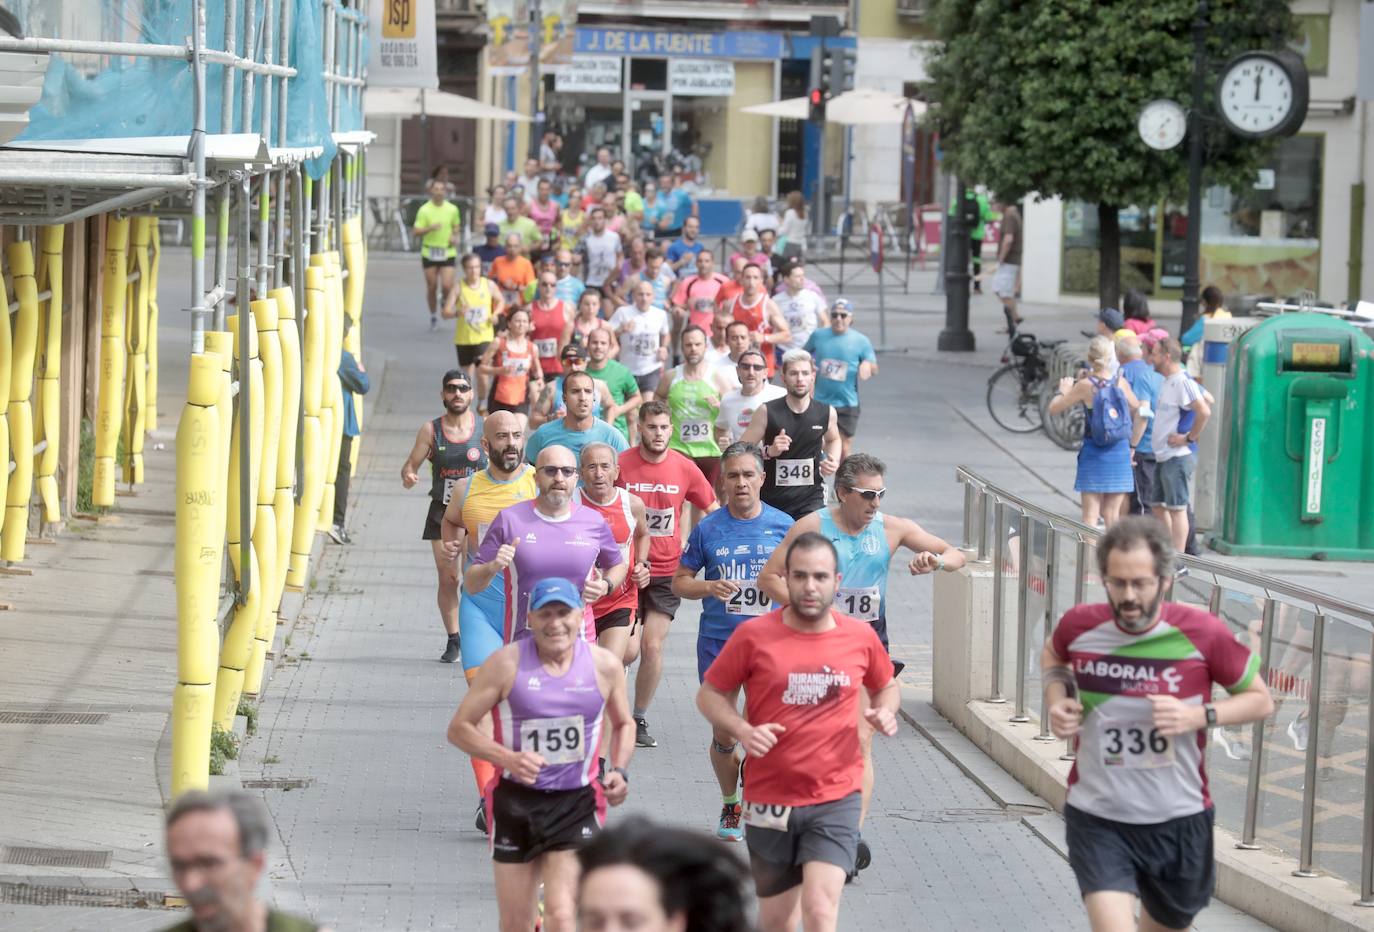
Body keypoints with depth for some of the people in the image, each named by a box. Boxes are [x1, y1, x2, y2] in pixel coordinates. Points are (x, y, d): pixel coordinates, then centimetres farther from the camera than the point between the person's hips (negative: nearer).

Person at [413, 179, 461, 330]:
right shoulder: (424, 210, -5)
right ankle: (433, 316, 23)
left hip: (447, 253, 1)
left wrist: (454, 236, -1)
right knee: (431, 287, 5)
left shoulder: (452, 209, 2)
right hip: (429, 253, -1)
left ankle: (445, 300, 23)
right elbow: (417, 232, -8)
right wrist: (430, 228, -25)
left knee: (447, 286, -12)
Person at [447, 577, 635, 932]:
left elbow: (623, 724, 18)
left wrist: (619, 770, -1)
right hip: (516, 800, 0)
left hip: (576, 804, 0)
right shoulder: (507, 663, -9)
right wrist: (509, 759, -22)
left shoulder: (605, 666, -2)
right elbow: (459, 728, -6)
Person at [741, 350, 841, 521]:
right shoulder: (767, 412, -8)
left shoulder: (826, 412, 0)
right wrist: (769, 452, -23)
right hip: (772, 498, 0)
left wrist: (834, 461, 3)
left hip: (811, 496, 0)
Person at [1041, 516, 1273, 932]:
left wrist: (1198, 715, -19)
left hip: (1177, 820, 1)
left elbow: (1260, 700, -1)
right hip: (1097, 819, -1)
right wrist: (1057, 699, -2)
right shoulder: (1080, 626, -8)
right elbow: (1053, 654, 19)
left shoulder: (1202, 633, -13)